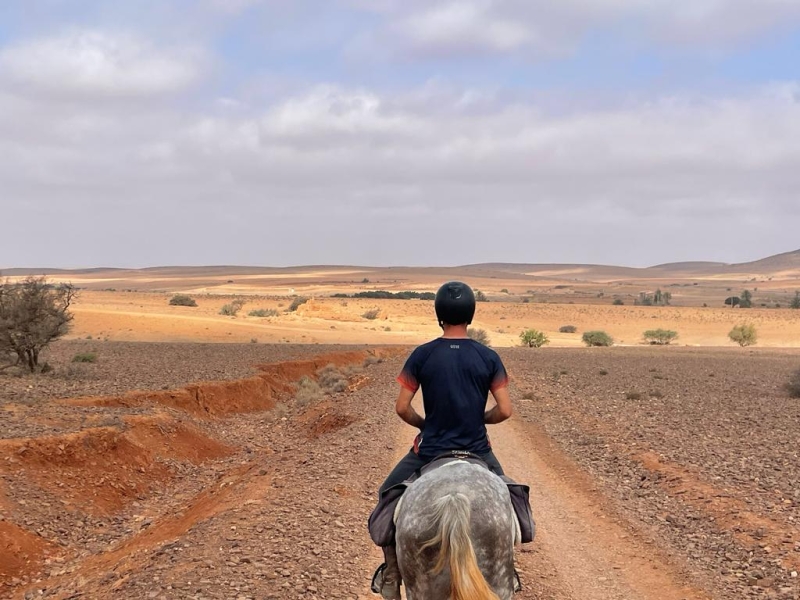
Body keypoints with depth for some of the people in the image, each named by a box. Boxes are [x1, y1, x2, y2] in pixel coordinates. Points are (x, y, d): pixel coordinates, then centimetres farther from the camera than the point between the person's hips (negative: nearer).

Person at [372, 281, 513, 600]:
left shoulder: (422, 355, -8)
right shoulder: (488, 357, -5)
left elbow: (401, 408, -9)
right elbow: (504, 410, -8)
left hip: (430, 452, -1)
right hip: (477, 451, 1)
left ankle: (391, 573, 16)